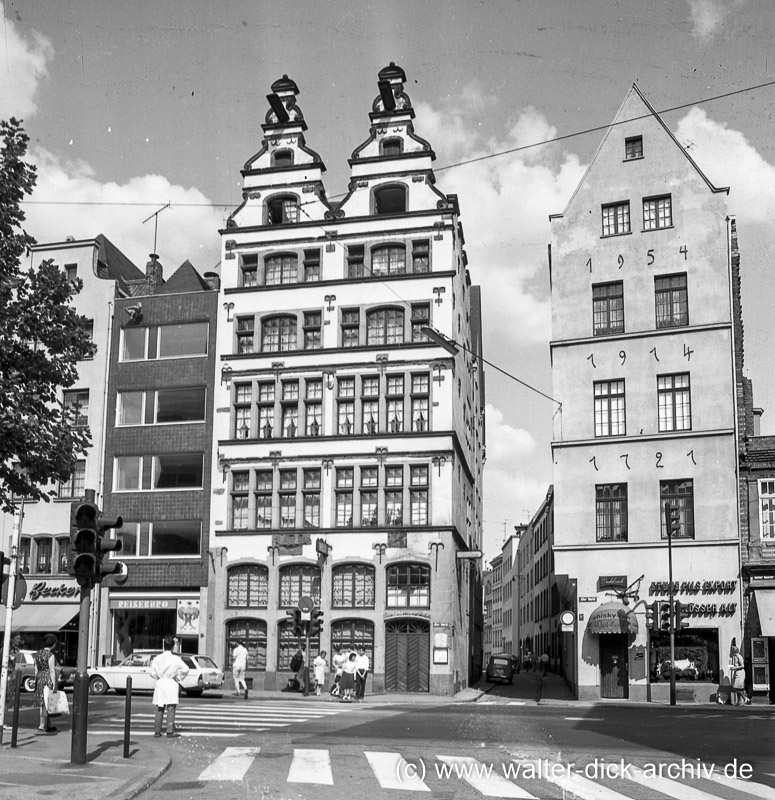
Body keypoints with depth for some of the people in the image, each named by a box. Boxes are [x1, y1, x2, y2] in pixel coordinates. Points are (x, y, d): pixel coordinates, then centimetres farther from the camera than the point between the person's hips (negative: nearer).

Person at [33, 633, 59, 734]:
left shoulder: (38, 653, 9)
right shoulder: (51, 655, -13)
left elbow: (36, 669, 13)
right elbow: (52, 671, -16)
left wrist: (37, 680, 19)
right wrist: (54, 684, -14)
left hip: (39, 678, 8)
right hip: (48, 679, -8)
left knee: (43, 703, 11)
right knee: (46, 703, -3)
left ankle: (49, 725, 19)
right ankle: (42, 726, -2)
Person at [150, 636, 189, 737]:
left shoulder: (157, 659, 0)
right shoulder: (176, 659, -8)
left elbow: (152, 673, 0)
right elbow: (185, 669, -13)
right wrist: (179, 678, 0)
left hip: (160, 684, 3)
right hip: (172, 685, -3)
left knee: (159, 710, 9)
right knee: (171, 709, 0)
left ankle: (157, 731, 10)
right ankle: (170, 730, -4)